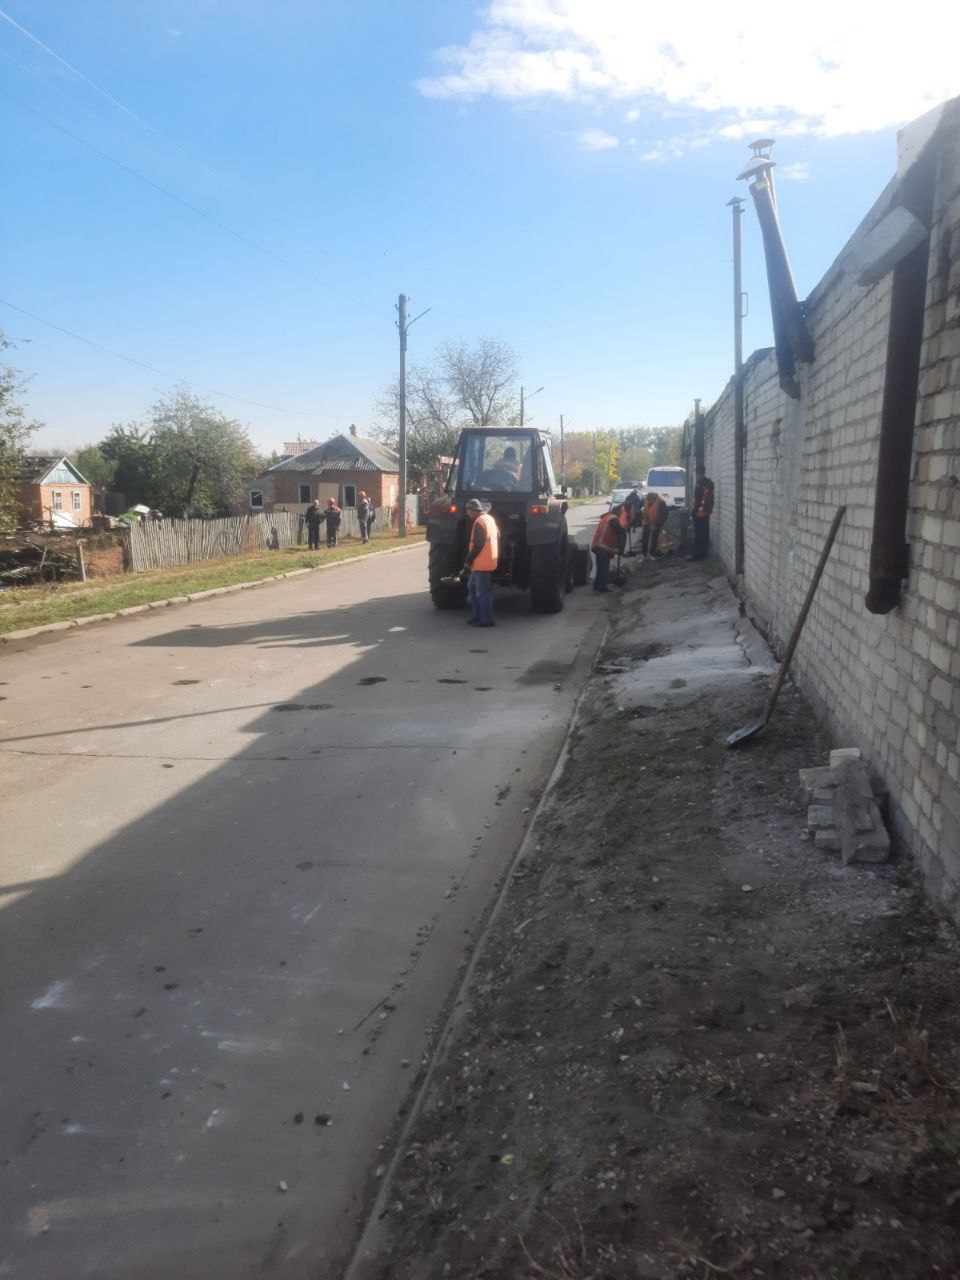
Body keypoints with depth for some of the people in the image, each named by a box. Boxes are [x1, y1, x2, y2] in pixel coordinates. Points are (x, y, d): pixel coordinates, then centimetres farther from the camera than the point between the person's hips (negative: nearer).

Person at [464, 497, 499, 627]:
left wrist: (469, 560, -12)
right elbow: (497, 537, 19)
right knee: (472, 587, 19)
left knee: (482, 592, -4)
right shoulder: (489, 518, 14)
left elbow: (477, 544, -19)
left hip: (482, 563, -10)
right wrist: (496, 555, 22)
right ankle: (477, 615, 22)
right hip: (490, 561, 10)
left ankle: (487, 620, 0)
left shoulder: (479, 521, -15)